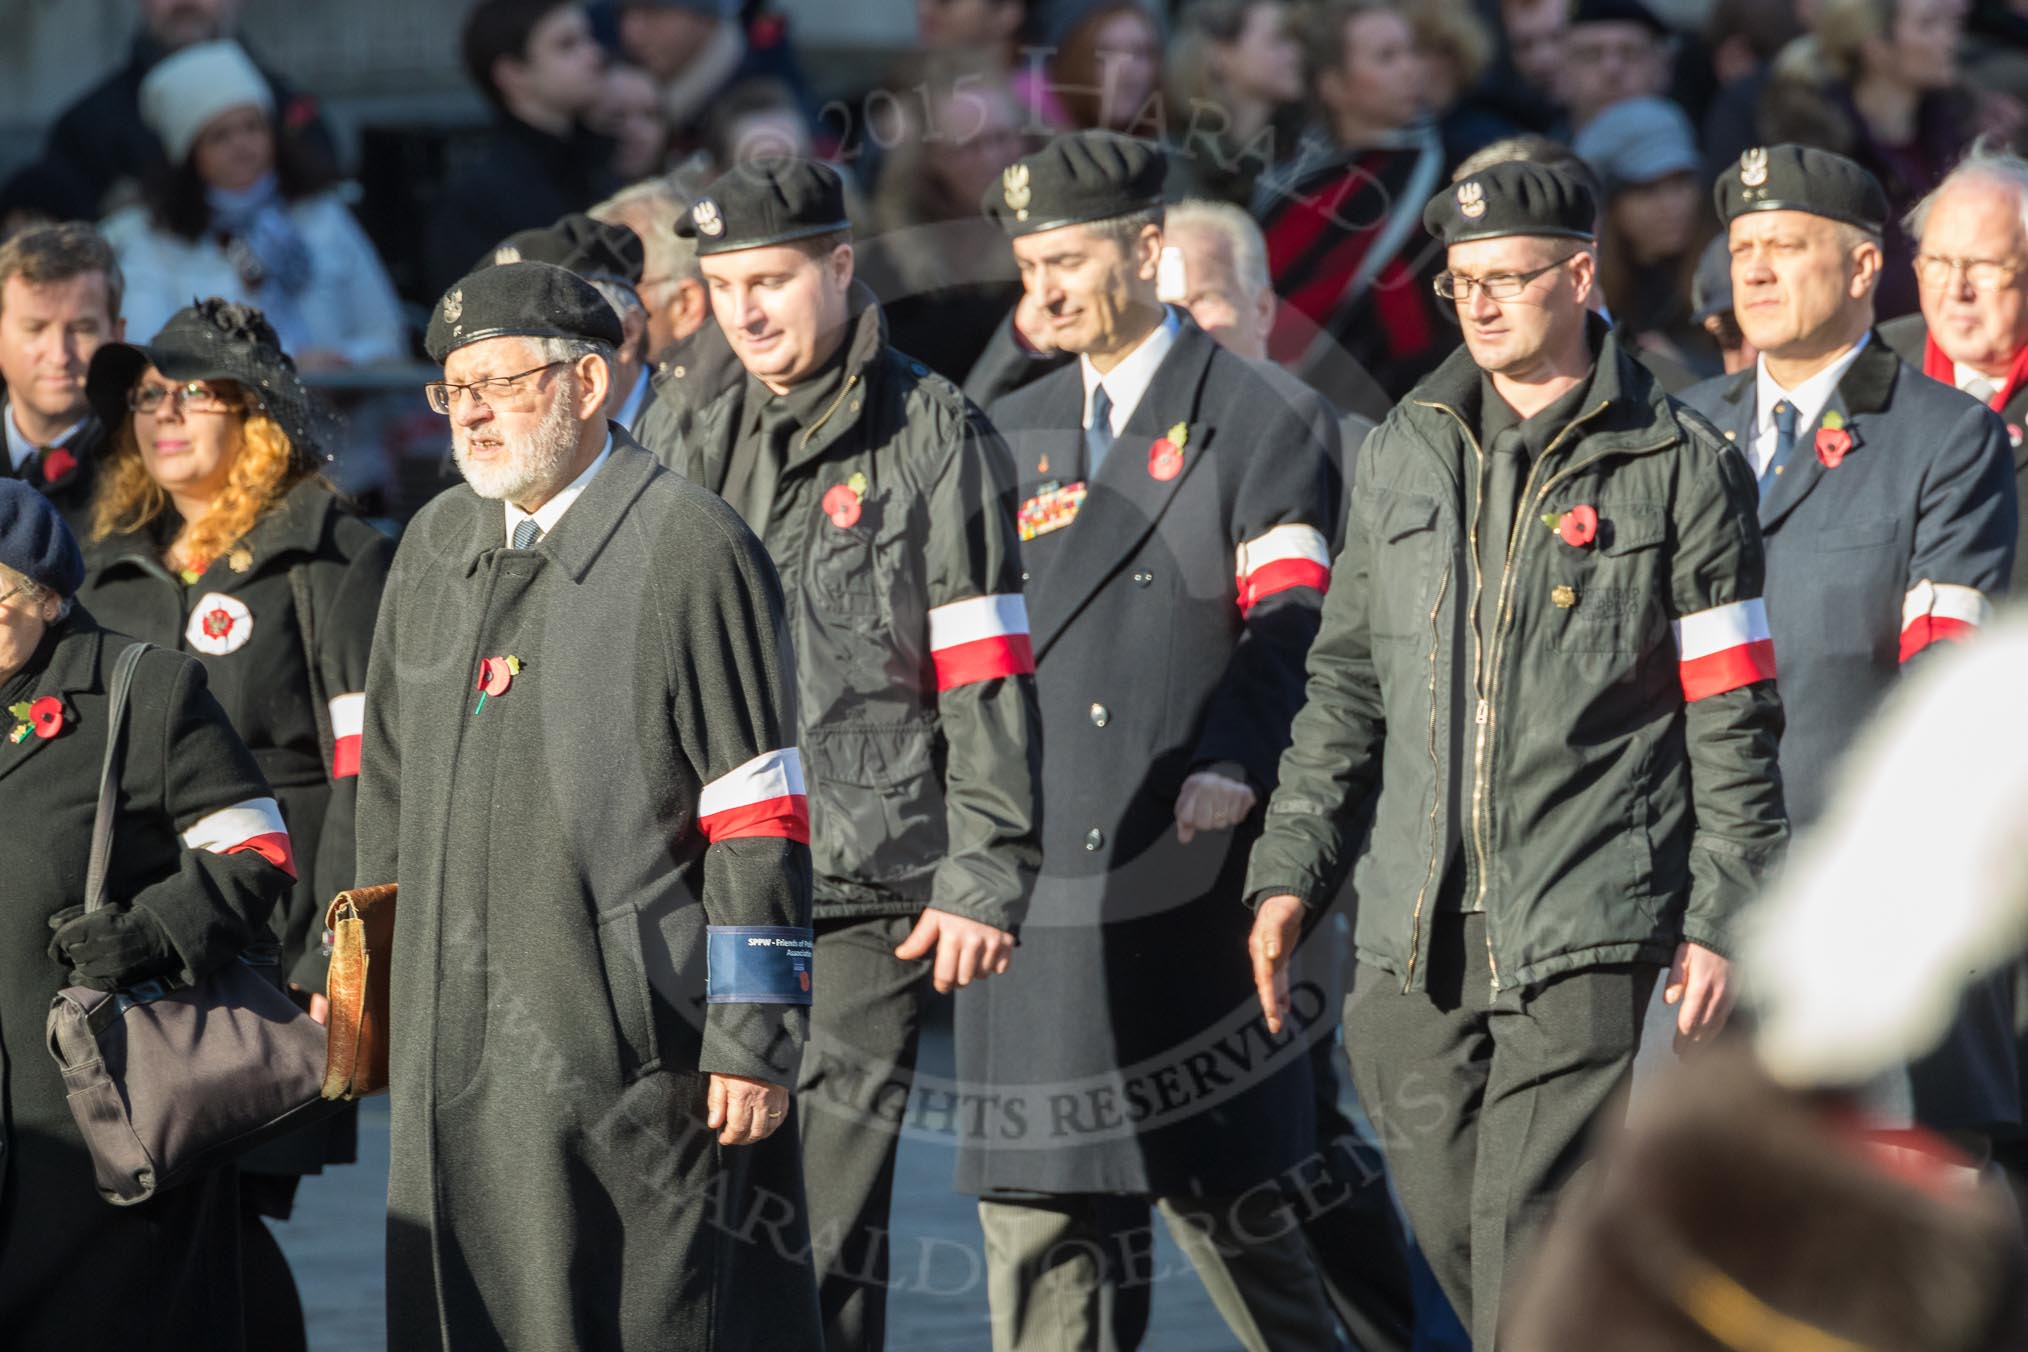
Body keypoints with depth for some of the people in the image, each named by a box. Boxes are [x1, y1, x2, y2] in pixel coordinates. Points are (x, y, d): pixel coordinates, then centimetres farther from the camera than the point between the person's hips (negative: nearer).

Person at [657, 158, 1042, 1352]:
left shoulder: (933, 435, -1)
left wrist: (985, 879, -10)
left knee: (827, 1225, -7)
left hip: (869, 893, -5)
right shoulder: (707, 447, 16)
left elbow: (987, 677, -5)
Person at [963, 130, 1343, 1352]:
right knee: (1030, 1204, 3)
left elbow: (1289, 622, -9)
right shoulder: (1012, 438, 18)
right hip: (1032, 885, 5)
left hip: (1186, 880, -5)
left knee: (1226, 1198, -1)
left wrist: (1232, 761, -25)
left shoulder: (1250, 420, 1)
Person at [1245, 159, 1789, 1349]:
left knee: (1530, 1249, -10)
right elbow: (1348, 683, 17)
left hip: (1586, 934, -5)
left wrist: (1722, 920, -5)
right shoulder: (1404, 455, 13)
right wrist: (1291, 871, 11)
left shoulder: (1680, 467, -1)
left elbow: (1732, 718, -1)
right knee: (1452, 1235, 8)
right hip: (1419, 935, 5)